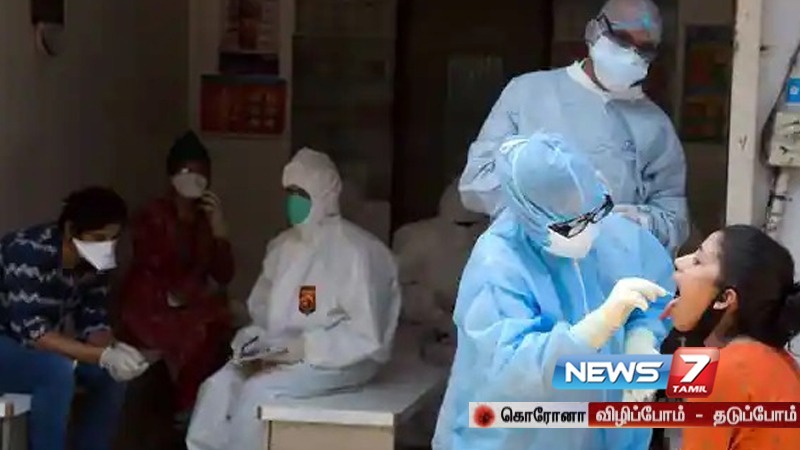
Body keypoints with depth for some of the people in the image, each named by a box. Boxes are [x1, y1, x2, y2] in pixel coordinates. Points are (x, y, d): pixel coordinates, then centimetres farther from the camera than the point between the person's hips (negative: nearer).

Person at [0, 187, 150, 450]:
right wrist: (104, 356, -40)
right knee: (58, 370, -32)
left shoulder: (94, 261, -7)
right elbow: (30, 330, -35)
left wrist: (113, 349, -27)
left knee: (113, 373, -9)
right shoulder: (29, 252, -30)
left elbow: (93, 322, -4)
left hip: (40, 347, 8)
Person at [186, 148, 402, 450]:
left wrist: (301, 348, -21)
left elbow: (366, 336, -17)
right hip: (285, 354, 7)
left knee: (259, 391, -28)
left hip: (341, 360, -6)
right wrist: (259, 342, -6)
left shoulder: (357, 251, -13)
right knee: (218, 388, -17)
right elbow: (262, 311, 16)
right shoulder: (282, 246, 10)